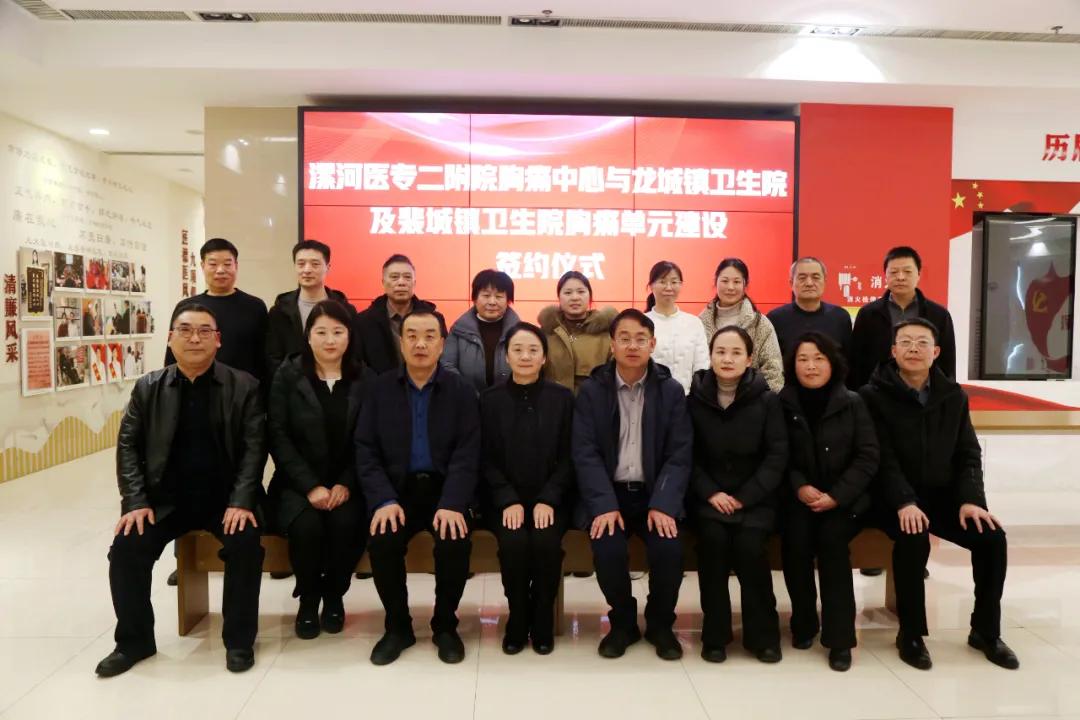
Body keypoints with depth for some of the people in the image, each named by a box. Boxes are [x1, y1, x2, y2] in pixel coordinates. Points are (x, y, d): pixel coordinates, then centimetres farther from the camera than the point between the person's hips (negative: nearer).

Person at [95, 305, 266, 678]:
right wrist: (136, 502, -8)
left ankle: (239, 639, -5)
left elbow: (254, 447, -8)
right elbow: (128, 445, 4)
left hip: (225, 497, -2)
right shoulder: (148, 387, 4)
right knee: (126, 549, -15)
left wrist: (241, 501, -19)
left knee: (246, 544, -26)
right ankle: (134, 640, 11)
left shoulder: (244, 386, -4)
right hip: (166, 498, 3)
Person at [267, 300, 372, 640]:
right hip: (297, 483, 0)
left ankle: (334, 595, 1)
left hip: (345, 484, 1)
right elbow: (278, 436, -5)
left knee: (346, 525, -29)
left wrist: (345, 484, -13)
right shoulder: (287, 375, 1)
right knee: (306, 526, -29)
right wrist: (311, 486, -15)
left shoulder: (364, 378, 3)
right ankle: (308, 598, 0)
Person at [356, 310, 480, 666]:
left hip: (444, 489, -1)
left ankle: (445, 625, 2)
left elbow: (467, 454, -7)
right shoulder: (380, 388, 4)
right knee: (381, 541, -25)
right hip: (397, 489, 1)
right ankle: (397, 625, 3)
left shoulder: (462, 390, 0)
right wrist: (384, 500, -18)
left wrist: (452, 503, -23)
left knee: (456, 541, -27)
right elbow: (365, 450, -2)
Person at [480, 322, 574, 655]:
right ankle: (517, 619, -1)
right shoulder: (490, 399, 3)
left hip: (550, 498, 0)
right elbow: (487, 460, 1)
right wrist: (509, 501, -14)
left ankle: (543, 620, -1)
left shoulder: (563, 397, 2)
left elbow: (568, 457, 0)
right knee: (513, 543, -28)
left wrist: (548, 500, -14)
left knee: (547, 543, -28)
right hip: (506, 499, 0)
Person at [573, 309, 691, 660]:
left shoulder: (672, 390, 3)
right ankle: (623, 622, 5)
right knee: (608, 549, -26)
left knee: (669, 549, -24)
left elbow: (679, 455, -2)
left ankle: (660, 624, 7)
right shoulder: (591, 390, 1)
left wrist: (663, 505, -17)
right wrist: (604, 505, -20)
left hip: (655, 494, 1)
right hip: (608, 493, 0)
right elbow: (585, 454, -6)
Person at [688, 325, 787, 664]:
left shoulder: (767, 400, -1)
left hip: (755, 497, 0)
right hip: (709, 495, 1)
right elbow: (688, 456, 0)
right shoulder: (695, 400, 1)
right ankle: (715, 633, -9)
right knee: (714, 539, -27)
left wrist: (744, 497, -13)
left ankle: (763, 633, -3)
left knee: (750, 544, -26)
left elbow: (777, 456, -4)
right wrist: (711, 493, -14)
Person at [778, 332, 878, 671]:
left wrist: (836, 496, -13)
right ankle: (804, 623, -2)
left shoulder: (853, 404, 2)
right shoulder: (782, 405, 2)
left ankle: (840, 636, -16)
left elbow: (867, 458, -2)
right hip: (799, 497, 1)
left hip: (843, 498, 0)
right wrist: (799, 486, -16)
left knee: (831, 538, -28)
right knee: (796, 538, -26)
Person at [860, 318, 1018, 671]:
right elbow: (882, 458, -14)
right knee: (913, 538, -33)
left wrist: (970, 499, -9)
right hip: (895, 499, -5)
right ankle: (910, 634, -12)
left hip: (942, 495, 5)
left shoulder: (954, 396, 8)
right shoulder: (873, 396, -7)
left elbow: (969, 454, 8)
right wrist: (904, 502, -27)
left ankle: (985, 631, 7)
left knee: (993, 537, -16)